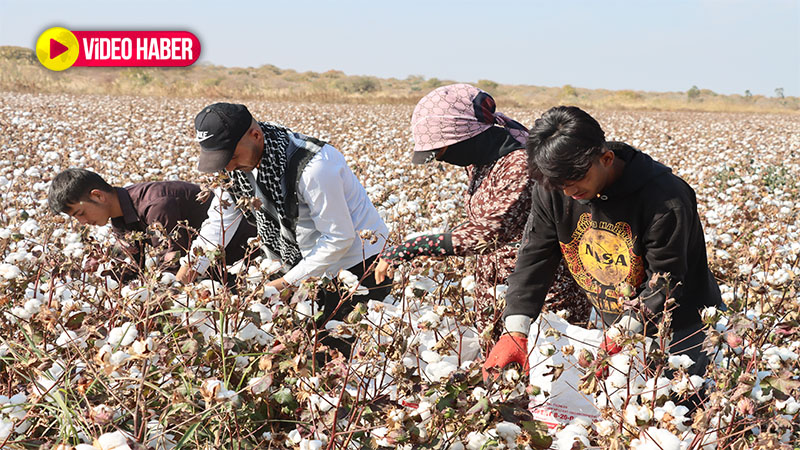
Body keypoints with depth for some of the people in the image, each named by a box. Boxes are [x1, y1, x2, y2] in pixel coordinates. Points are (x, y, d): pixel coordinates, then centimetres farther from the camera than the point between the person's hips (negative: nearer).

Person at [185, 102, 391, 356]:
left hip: (360, 267, -8)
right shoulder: (244, 164, -5)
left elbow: (339, 238, -23)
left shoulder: (312, 166, -30)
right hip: (320, 269, 8)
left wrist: (287, 283, -19)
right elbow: (220, 222, 7)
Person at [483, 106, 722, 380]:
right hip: (616, 327, 4)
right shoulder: (553, 191, -13)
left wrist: (616, 340, -33)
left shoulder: (665, 200, -29)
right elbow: (534, 260, -11)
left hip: (681, 329, -4)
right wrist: (515, 332, -22)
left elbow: (664, 283, -24)